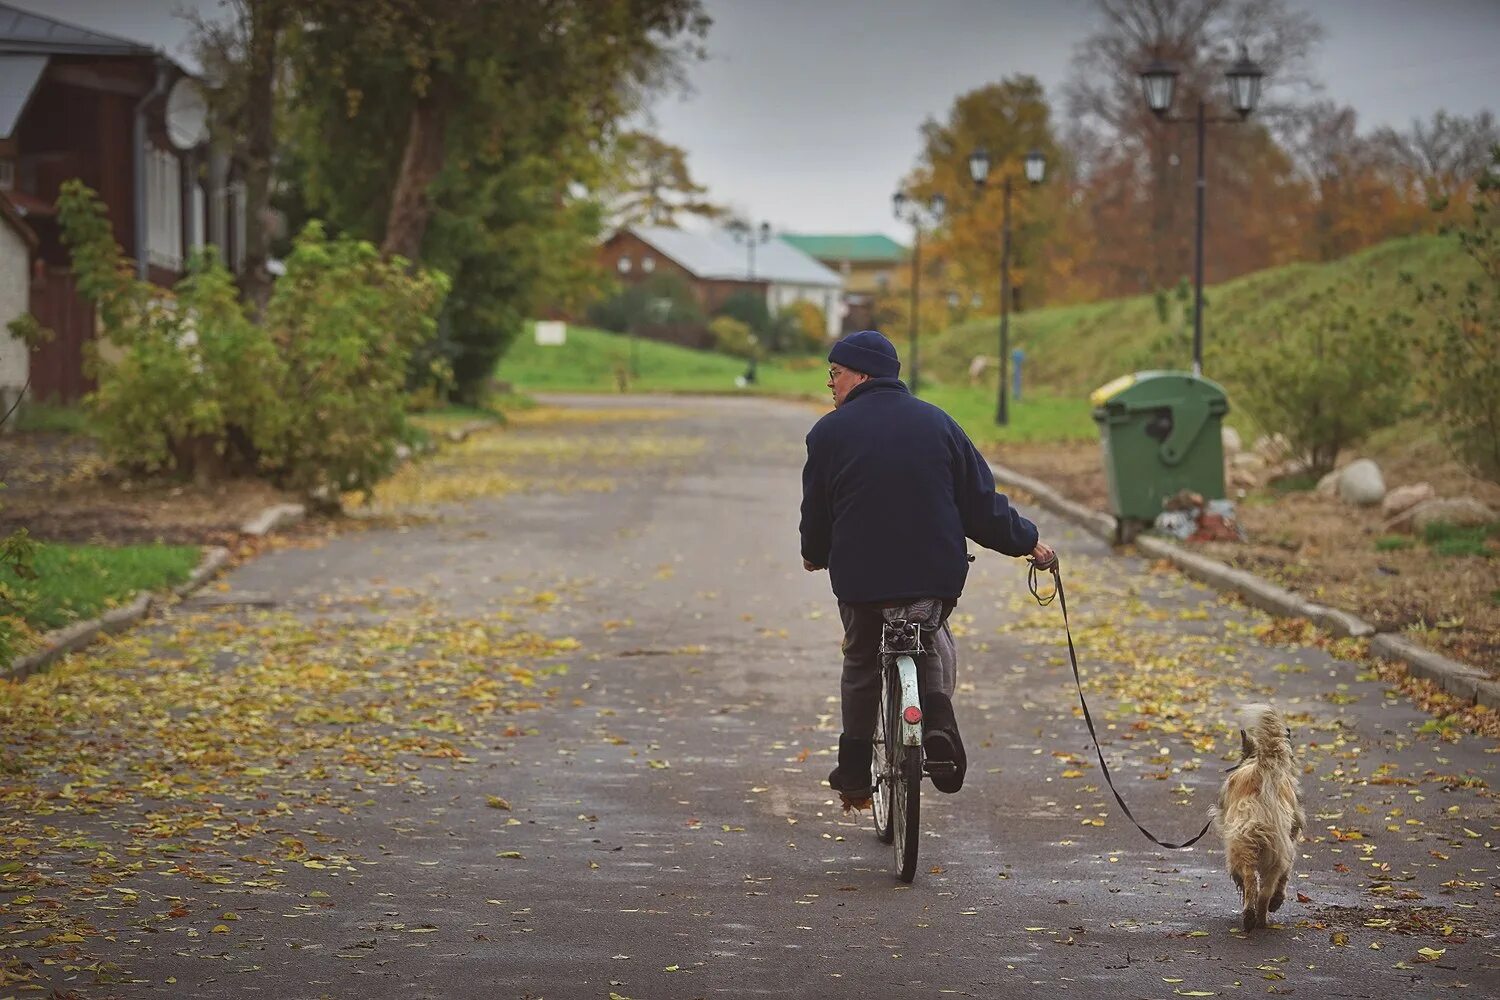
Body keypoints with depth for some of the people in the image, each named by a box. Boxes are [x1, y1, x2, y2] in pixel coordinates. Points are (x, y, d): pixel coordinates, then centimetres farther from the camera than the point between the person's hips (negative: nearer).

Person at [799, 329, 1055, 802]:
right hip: (936, 571, 2)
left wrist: (815, 555, 25)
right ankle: (938, 724, 0)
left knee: (861, 663, 18)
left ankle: (854, 772, 19)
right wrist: (1027, 541, 16)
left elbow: (816, 510, 5)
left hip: (859, 573, -2)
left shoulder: (830, 432, -2)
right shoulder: (937, 422, 5)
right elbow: (980, 500, 4)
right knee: (932, 639, 26)